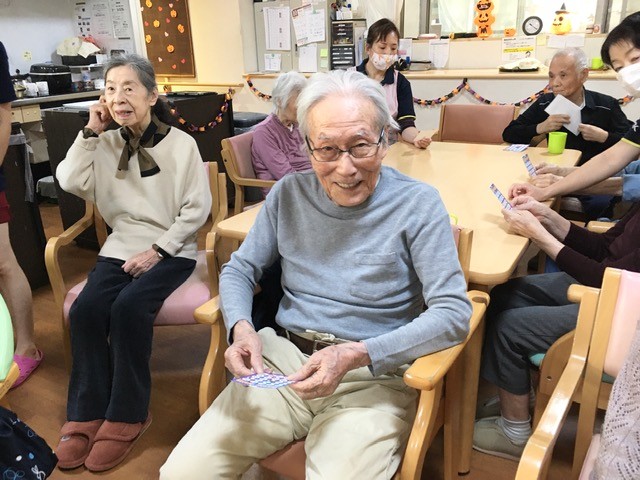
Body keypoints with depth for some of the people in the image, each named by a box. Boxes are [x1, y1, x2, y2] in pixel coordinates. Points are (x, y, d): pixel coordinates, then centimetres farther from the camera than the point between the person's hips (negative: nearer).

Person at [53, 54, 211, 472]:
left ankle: (127, 415, -11)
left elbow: (197, 209, -7)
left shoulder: (182, 144, -3)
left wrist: (157, 251, -13)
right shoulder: (105, 144, 9)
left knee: (129, 307, -28)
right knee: (85, 310, -21)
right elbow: (70, 182, -5)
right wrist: (91, 131, -5)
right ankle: (87, 414, -6)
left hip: (171, 250, -4)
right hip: (121, 248, 4)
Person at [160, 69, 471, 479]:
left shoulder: (418, 204, -7)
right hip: (282, 359, 3)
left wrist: (356, 356, -23)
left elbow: (454, 314, -12)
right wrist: (241, 328, -10)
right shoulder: (289, 194, 4)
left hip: (373, 376, -2)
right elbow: (240, 269, 12)